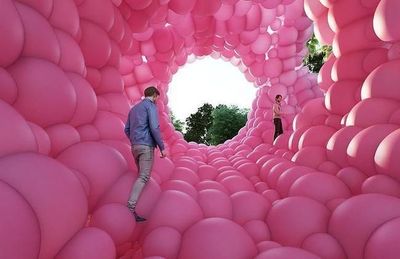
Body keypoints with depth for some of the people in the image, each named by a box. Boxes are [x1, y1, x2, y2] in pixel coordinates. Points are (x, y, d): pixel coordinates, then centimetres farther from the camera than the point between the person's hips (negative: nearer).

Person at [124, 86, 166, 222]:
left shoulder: (134, 108, 22)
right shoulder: (151, 105, -2)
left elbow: (127, 130, 20)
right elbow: (154, 127, -15)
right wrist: (162, 147, -12)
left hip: (135, 146, 8)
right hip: (146, 146, -8)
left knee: (142, 175, 17)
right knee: (143, 177, -11)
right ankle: (130, 208, -19)